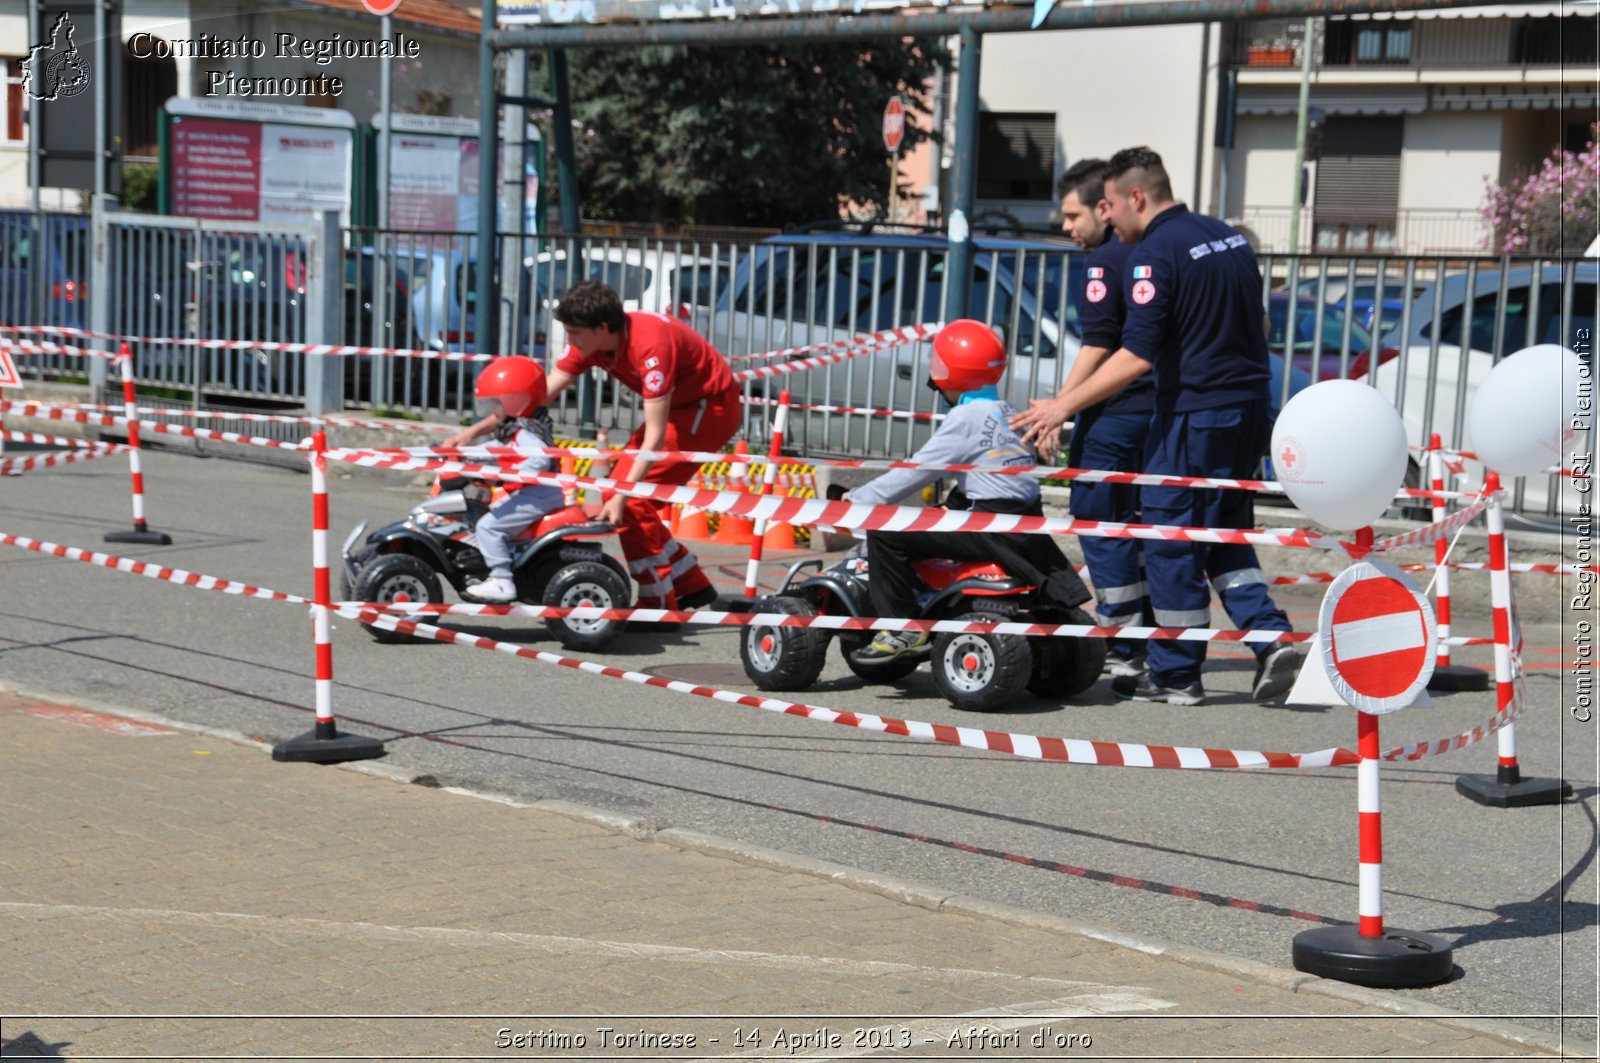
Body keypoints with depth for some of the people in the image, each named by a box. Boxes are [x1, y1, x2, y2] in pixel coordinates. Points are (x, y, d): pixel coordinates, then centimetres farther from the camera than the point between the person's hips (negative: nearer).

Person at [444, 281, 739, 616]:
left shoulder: (650, 345, -32)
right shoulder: (588, 342, -8)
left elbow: (655, 436, -32)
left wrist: (621, 496, -34)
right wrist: (474, 431, -9)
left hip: (712, 406, -9)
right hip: (679, 406, 9)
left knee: (633, 501, -15)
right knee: (619, 488, 5)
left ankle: (659, 605, -7)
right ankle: (691, 586, 15)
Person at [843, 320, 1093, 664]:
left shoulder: (966, 417, -8)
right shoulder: (1009, 413, 16)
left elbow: (918, 470, -9)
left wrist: (857, 499, -3)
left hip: (994, 530, -8)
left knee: (886, 531, -10)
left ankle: (903, 629, -9)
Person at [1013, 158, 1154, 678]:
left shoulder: (1105, 260, -12)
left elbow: (1096, 346, -18)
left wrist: (1058, 409, -18)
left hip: (1114, 414, -9)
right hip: (1153, 409, 9)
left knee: (1097, 520, -3)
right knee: (1127, 519, 16)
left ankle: (1121, 648, -3)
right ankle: (1143, 632, 19)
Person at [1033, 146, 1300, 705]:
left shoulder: (1155, 253, -14)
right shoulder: (1229, 236, 12)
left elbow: (1137, 356, -21)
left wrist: (1065, 405, -17)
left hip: (1192, 413, -8)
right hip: (1247, 408, 8)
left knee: (1171, 542, 2)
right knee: (1225, 536, 17)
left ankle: (1175, 675, 9)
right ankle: (1272, 640, 3)